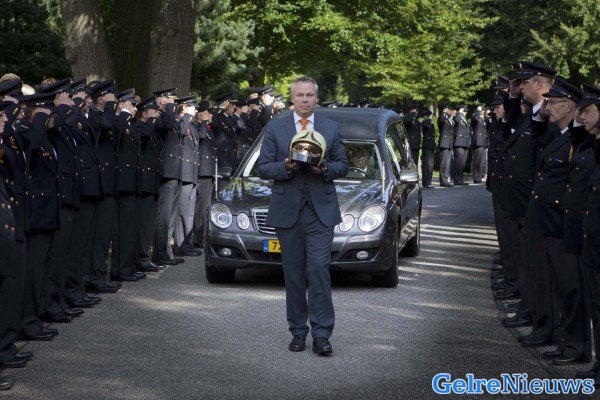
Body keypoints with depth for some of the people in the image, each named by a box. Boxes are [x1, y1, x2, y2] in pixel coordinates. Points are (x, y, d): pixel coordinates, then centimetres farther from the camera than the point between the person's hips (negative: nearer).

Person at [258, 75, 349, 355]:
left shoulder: (331, 129, 9)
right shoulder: (275, 129, 6)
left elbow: (342, 165, 11)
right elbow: (263, 168, 4)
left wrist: (326, 169, -10)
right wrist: (286, 167, -15)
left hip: (321, 210, 0)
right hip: (287, 211, 1)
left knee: (319, 269, -11)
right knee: (294, 274, 5)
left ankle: (321, 334, -10)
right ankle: (298, 332, 14)